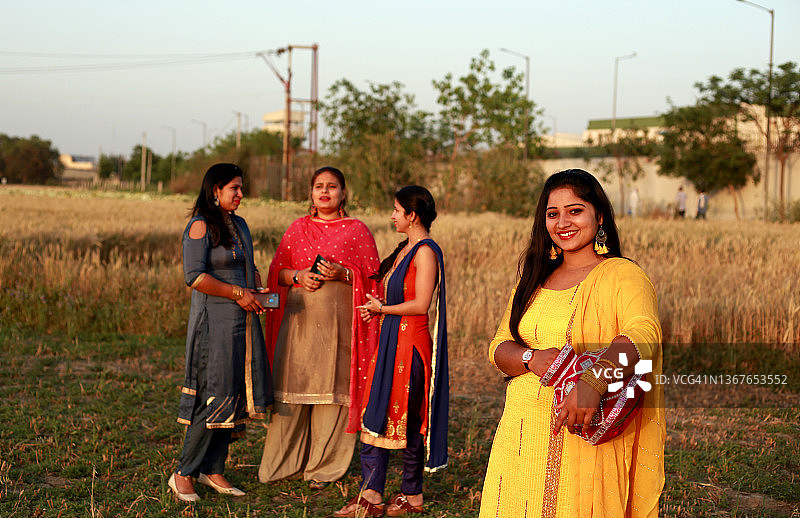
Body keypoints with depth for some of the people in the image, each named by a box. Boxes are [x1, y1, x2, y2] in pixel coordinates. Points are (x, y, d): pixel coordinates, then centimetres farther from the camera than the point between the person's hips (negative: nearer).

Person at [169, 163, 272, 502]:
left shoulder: (240, 225, 16)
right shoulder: (200, 226, -8)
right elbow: (195, 276, -16)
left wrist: (257, 290, 6)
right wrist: (238, 293, -14)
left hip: (244, 320, 8)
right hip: (214, 319, -8)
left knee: (237, 396, 7)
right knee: (215, 397, -8)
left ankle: (212, 468, 17)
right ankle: (184, 474, 4)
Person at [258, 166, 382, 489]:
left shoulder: (357, 230, 6)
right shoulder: (298, 228, 14)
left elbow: (372, 275, 3)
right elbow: (277, 270, 14)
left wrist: (342, 273, -14)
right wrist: (297, 276, -7)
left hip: (338, 321, -2)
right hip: (299, 319, 2)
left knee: (332, 388, -2)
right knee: (292, 387, 1)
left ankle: (324, 468, 10)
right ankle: (283, 462, 14)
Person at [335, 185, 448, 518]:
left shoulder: (426, 251, -12)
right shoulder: (404, 250, 17)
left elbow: (421, 304, -19)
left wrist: (382, 308, -8)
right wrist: (378, 308, 5)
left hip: (411, 343, -9)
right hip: (391, 340, 9)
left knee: (408, 420, -1)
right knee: (375, 416, 7)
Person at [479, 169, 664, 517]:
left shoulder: (622, 275, -6)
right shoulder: (534, 280, 14)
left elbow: (643, 335, -24)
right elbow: (499, 346, 9)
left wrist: (594, 382, -40)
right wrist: (532, 358, -13)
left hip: (584, 437, -5)